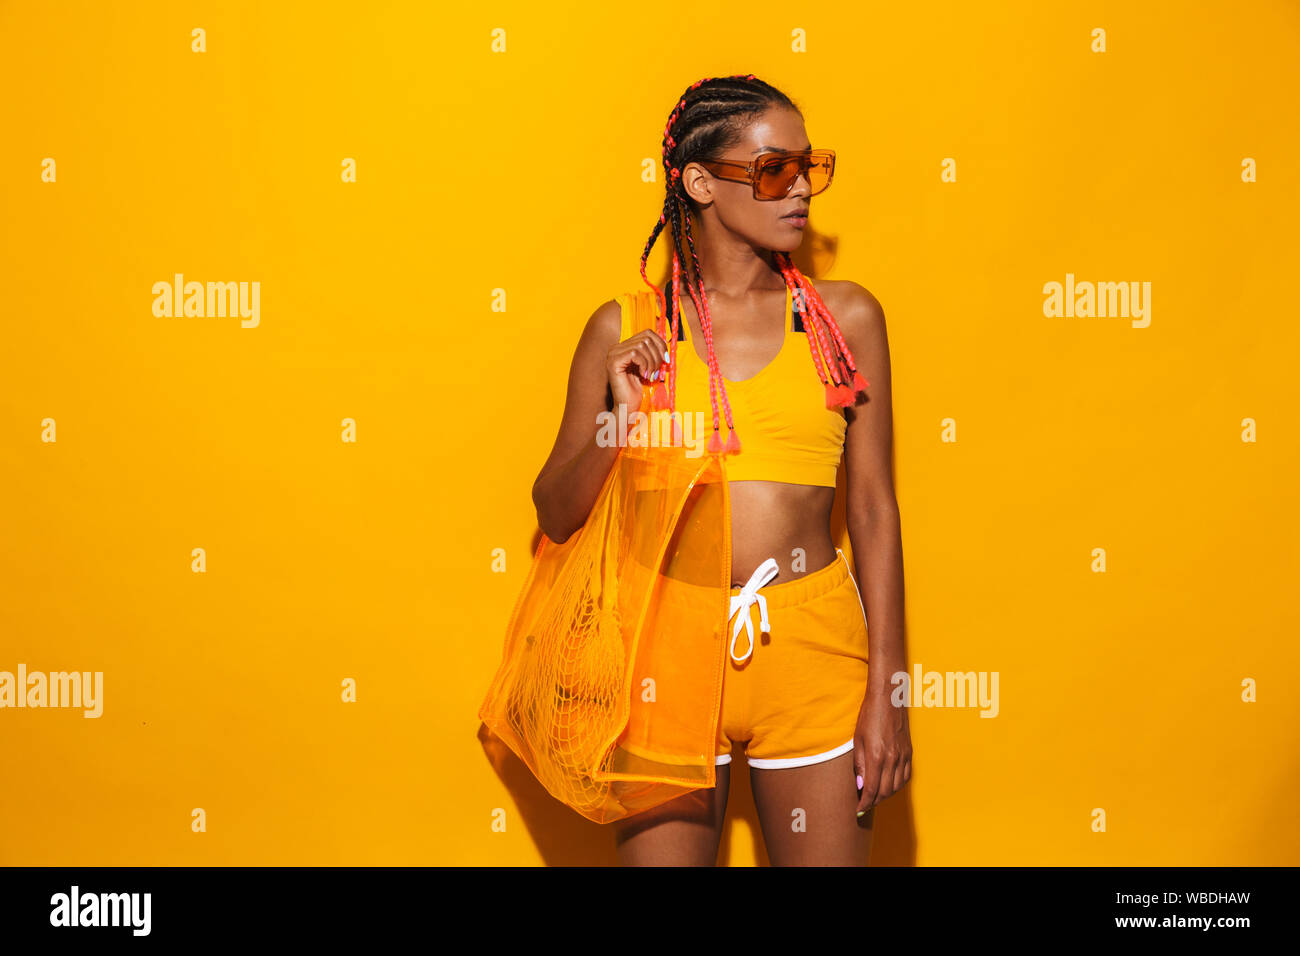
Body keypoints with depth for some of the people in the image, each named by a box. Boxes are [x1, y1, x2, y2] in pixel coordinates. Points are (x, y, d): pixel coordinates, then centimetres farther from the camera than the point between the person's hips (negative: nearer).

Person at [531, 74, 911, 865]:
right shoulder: (626, 331, 3)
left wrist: (888, 689, -1)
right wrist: (619, 425, -12)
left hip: (812, 649, 1)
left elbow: (873, 508, 4)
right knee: (658, 851, 7)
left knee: (827, 855, 8)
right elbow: (556, 516, 6)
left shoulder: (845, 317, 4)